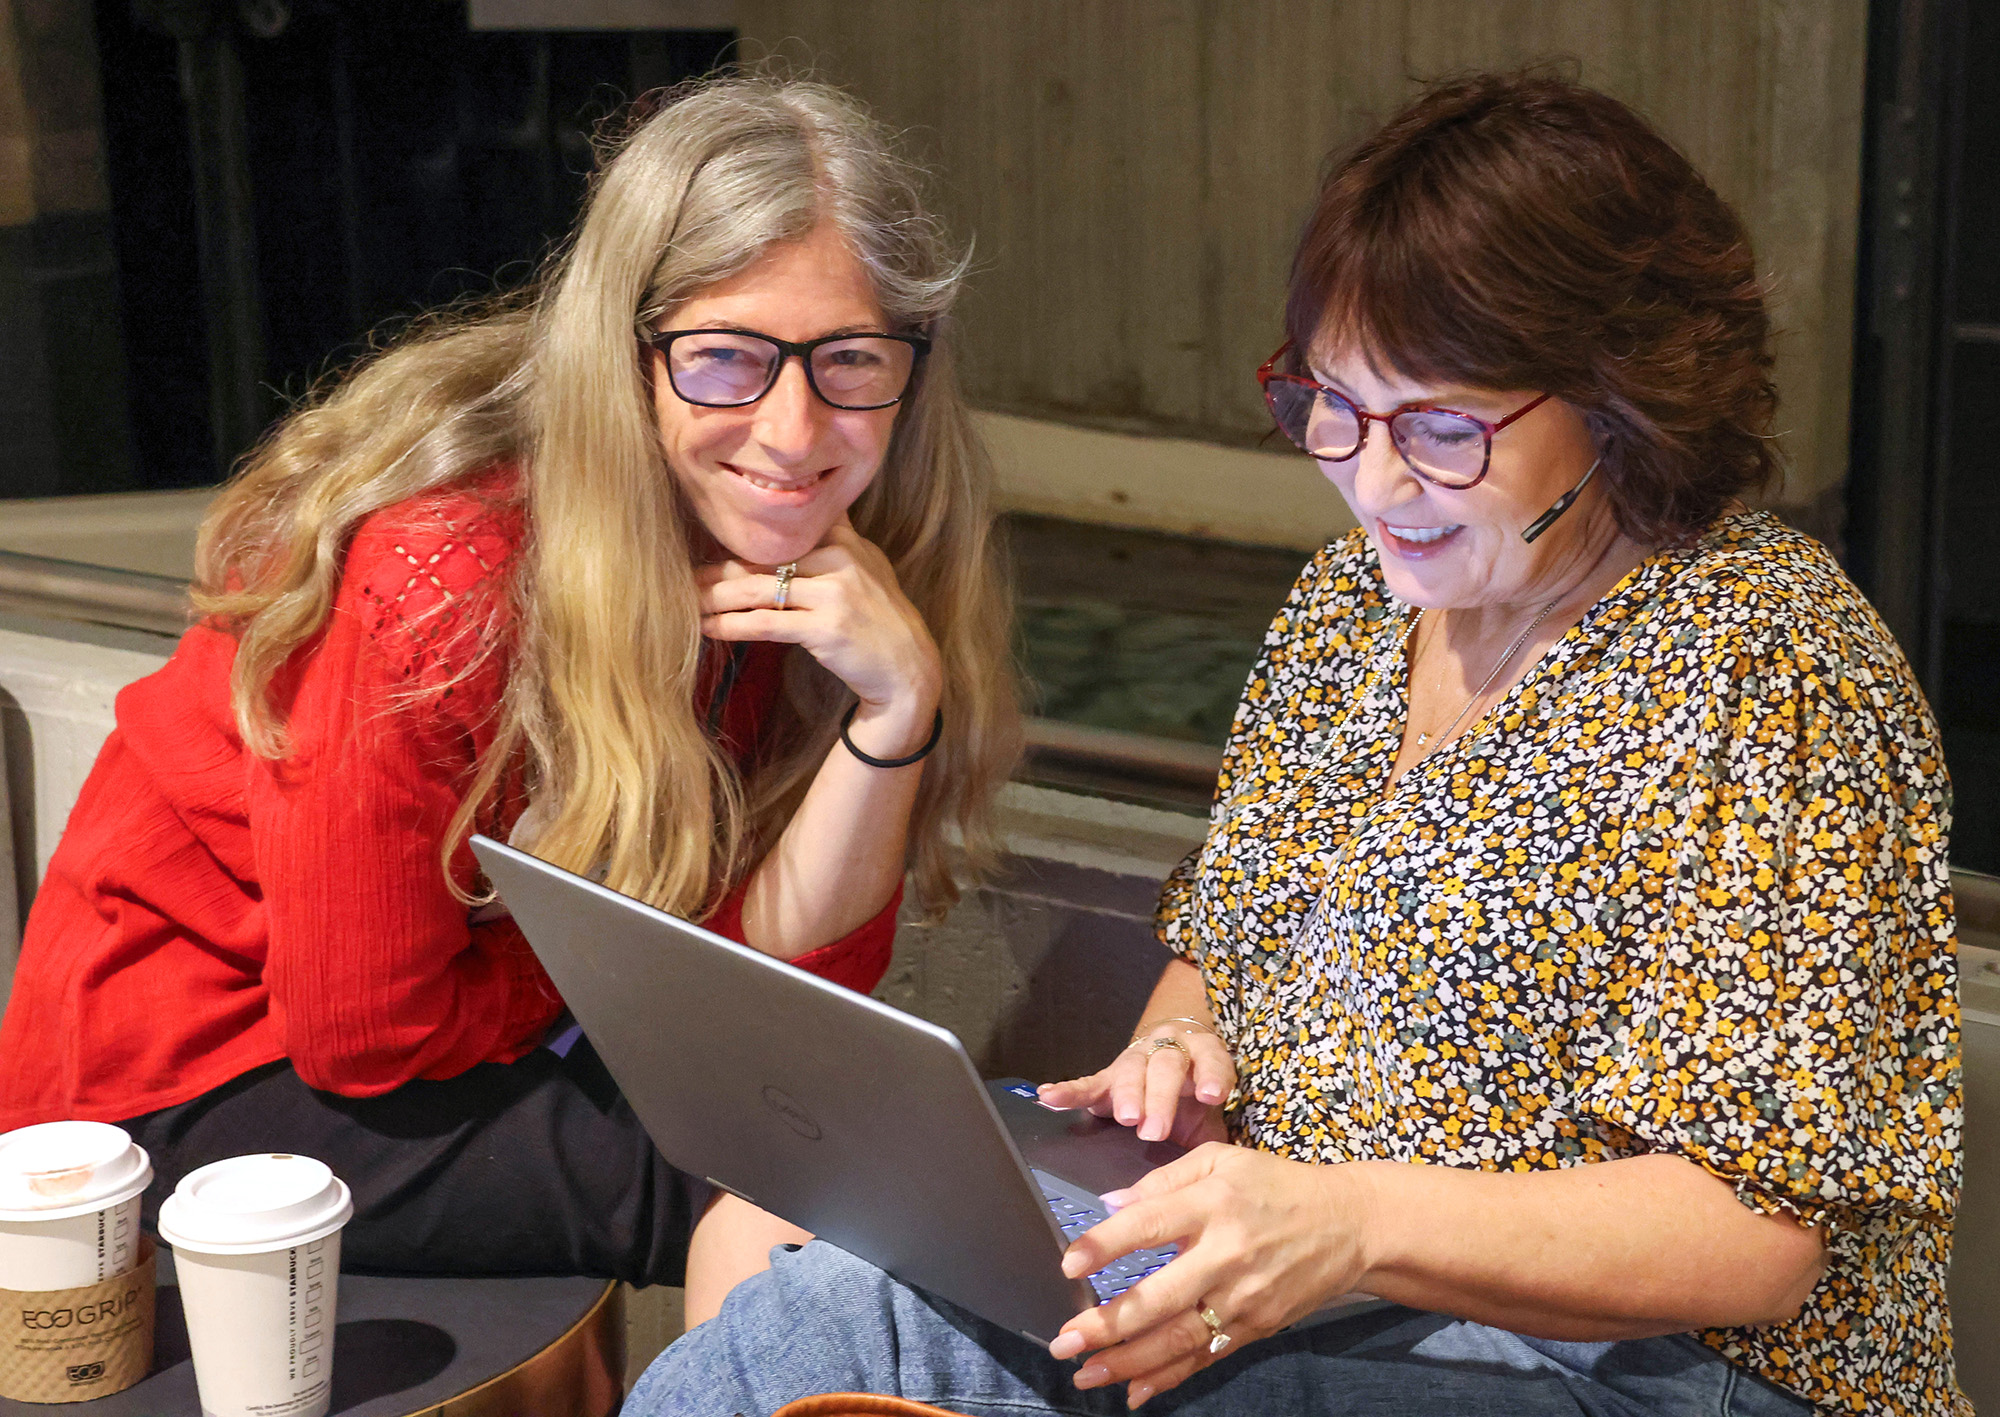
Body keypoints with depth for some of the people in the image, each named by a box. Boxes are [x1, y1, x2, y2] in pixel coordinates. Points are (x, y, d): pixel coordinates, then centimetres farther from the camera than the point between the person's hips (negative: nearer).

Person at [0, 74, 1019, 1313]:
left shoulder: (826, 568, -9)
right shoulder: (442, 578, -29)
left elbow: (788, 977, -14)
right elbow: (366, 1035, -20)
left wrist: (899, 704, -27)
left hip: (499, 1046, 6)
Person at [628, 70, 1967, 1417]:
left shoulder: (1769, 671, -13)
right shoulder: (1345, 600, 9)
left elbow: (1757, 1235, -17)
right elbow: (1218, 941, 20)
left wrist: (1352, 1222, -30)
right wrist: (1180, 1046, -5)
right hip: (1283, 1279, 7)